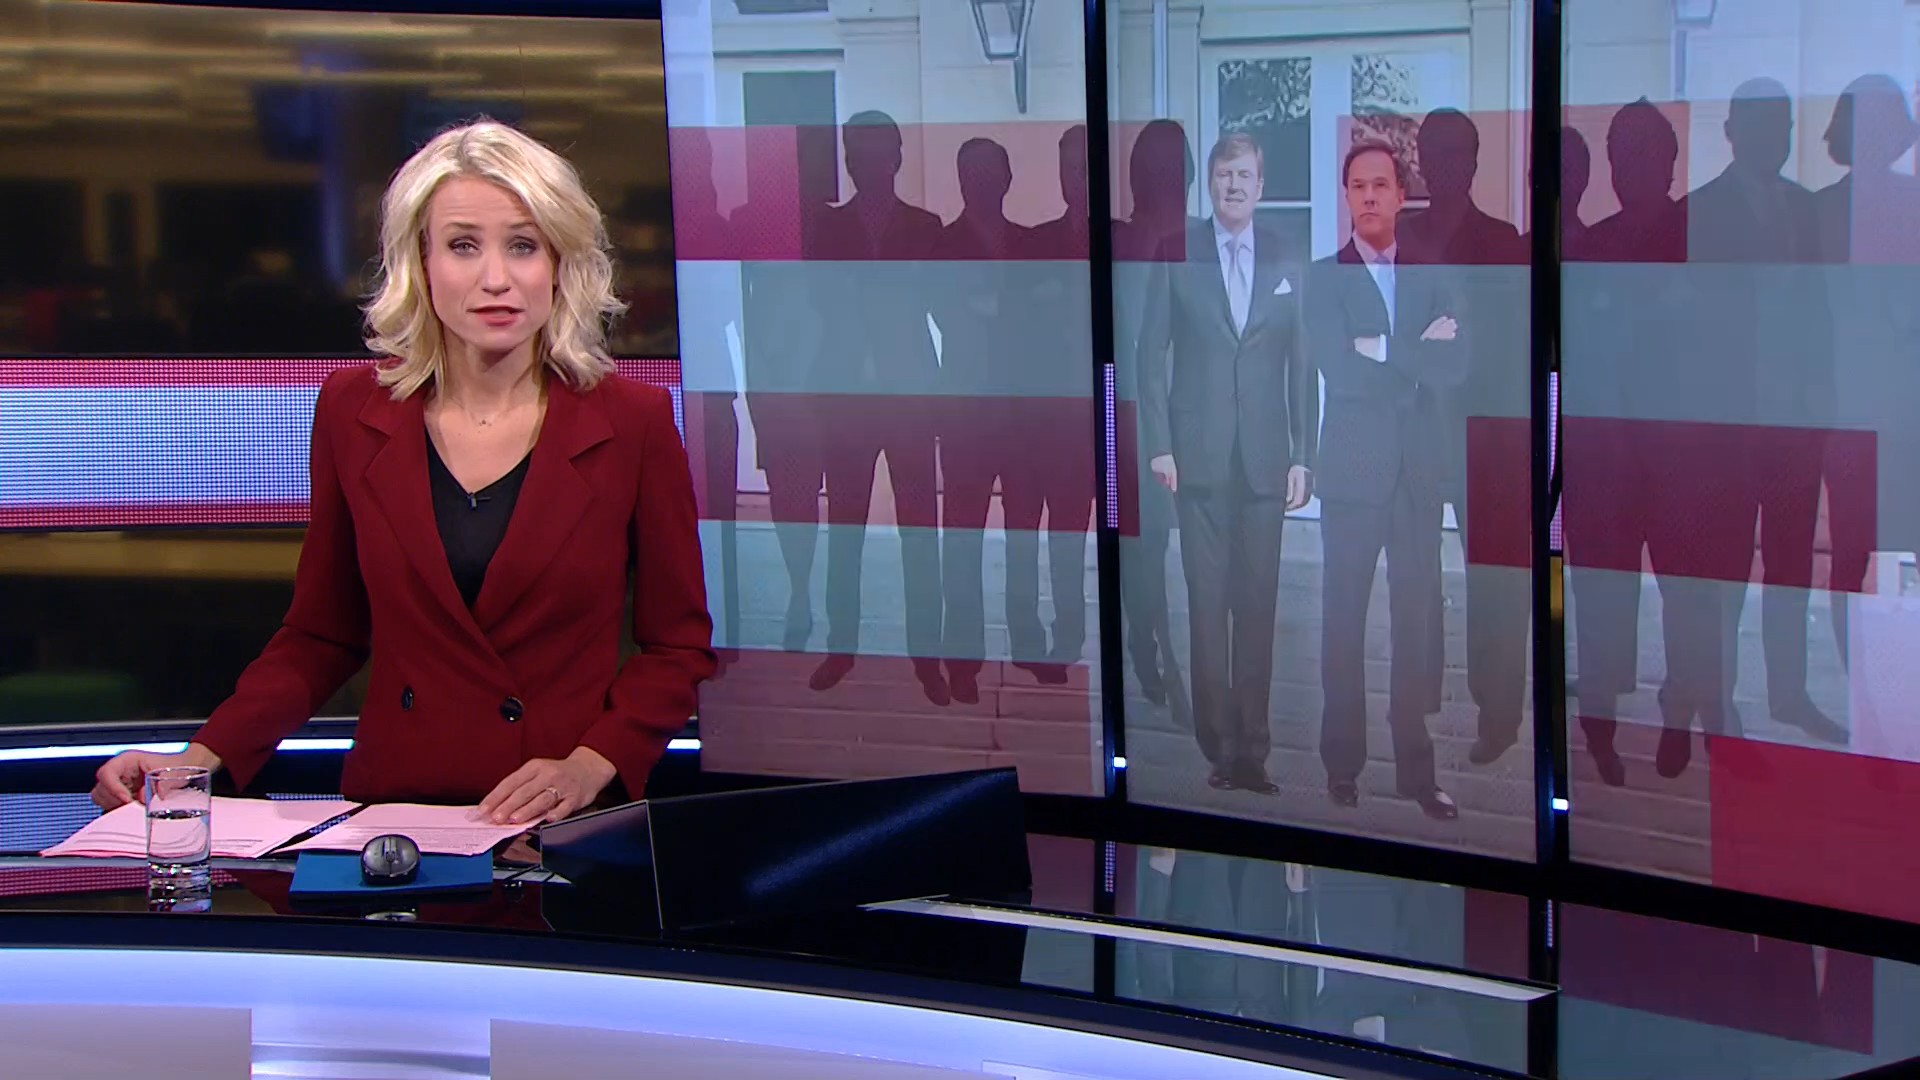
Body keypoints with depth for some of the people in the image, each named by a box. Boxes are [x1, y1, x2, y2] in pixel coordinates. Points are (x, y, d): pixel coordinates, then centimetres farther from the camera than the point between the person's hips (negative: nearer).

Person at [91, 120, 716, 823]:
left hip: (568, 835, -2)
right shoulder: (353, 411, 7)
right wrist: (201, 760, 1)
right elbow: (322, 635, 14)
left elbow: (678, 647, 8)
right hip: (390, 814, 3)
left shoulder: (633, 423, 1)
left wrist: (589, 764, -9)